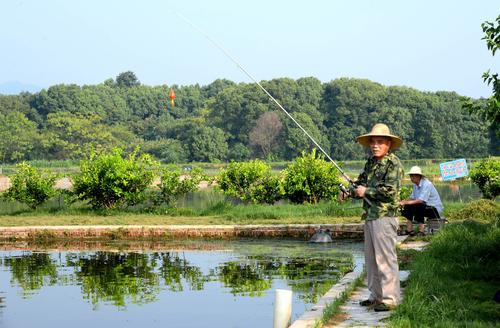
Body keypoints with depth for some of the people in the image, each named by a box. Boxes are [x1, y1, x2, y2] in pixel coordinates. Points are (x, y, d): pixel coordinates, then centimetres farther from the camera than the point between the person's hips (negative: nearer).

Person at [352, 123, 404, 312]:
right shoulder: (370, 163, 16)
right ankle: (376, 296, 24)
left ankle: (390, 299, -4)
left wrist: (366, 191, -10)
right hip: (369, 216, 9)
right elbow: (361, 183, 25)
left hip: (385, 216, -9)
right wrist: (355, 189, 3)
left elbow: (390, 191, -19)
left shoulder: (393, 164, -10)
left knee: (385, 258, -8)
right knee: (371, 259, 15)